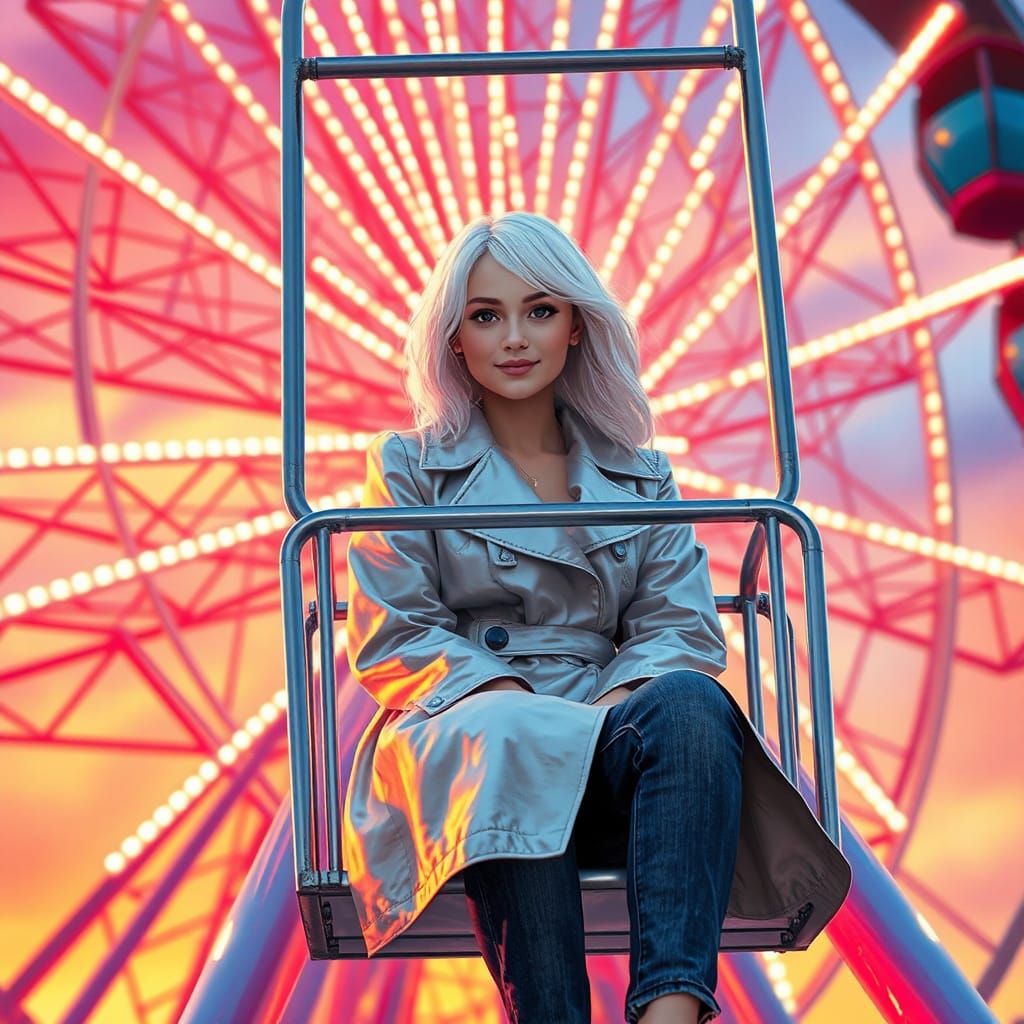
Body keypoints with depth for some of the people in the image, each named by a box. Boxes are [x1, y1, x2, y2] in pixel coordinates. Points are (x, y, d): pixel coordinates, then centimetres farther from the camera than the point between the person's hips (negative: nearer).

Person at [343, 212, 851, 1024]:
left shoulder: (640, 477, 22)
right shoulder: (409, 468, 14)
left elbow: (683, 628, 9)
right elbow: (396, 638, 4)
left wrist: (606, 709, -13)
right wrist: (524, 708, -13)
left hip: (610, 737, 2)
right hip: (462, 742, -2)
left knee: (691, 703, -33)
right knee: (514, 744, -38)